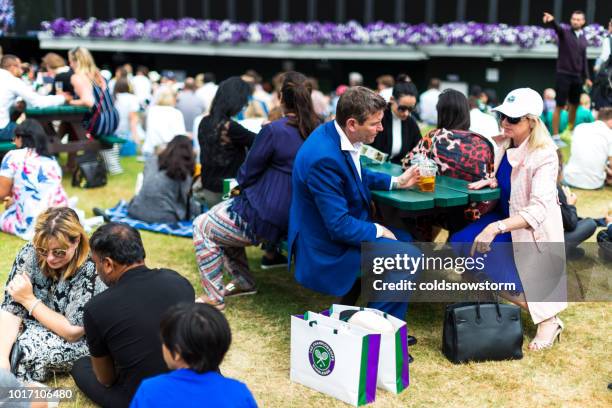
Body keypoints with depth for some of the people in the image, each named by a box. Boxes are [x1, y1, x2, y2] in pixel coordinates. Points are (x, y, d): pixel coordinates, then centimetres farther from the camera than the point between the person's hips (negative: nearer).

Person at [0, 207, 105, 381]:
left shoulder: (91, 270, -28)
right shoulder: (30, 253, -16)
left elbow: (73, 332, -25)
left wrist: (29, 300, -24)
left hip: (80, 341, -4)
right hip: (36, 326, 5)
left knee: (25, 347, -28)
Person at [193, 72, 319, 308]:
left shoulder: (274, 130, -21)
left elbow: (248, 173, -10)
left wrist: (241, 185, 12)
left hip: (264, 219, -8)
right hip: (292, 216, 8)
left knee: (202, 226, 13)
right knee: (224, 219, 30)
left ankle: (214, 297, 12)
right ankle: (243, 282, 31)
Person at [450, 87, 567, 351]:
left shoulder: (544, 156, -24)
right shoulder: (505, 143, -3)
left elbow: (538, 210, -33)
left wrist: (496, 228, -44)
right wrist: (492, 181, -7)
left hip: (532, 228, -7)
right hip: (506, 217, 7)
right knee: (460, 243, -14)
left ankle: (548, 320, 10)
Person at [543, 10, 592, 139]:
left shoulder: (583, 38, 11)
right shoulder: (564, 32, -3)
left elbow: (584, 58, 16)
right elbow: (557, 27, -26)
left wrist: (587, 77, 14)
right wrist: (551, 21, -49)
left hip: (577, 76, 5)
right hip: (563, 74, -5)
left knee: (574, 105, 11)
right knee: (560, 106, -4)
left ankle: (570, 132, 26)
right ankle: (555, 136, 0)